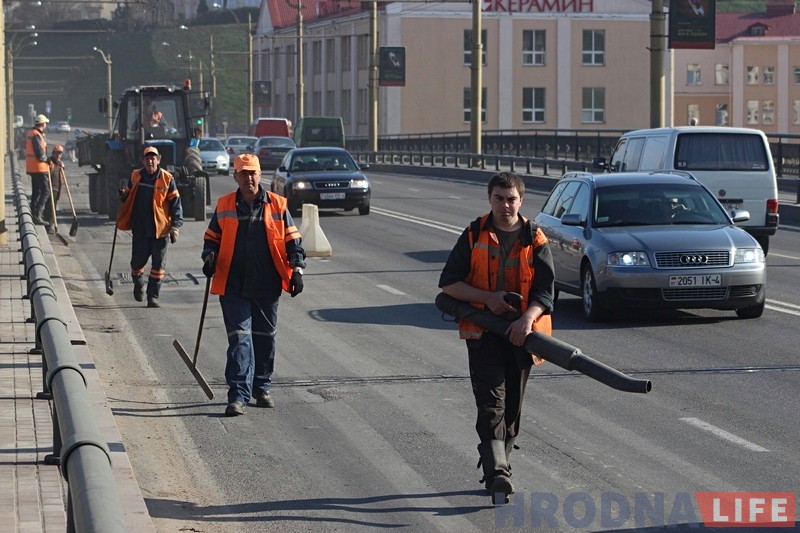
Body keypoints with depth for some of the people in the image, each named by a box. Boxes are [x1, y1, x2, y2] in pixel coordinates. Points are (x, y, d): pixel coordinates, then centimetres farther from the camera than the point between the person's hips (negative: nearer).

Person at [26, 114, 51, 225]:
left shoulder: (32, 134, 14)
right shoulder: (36, 136, -18)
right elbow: (40, 154, -23)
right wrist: (47, 160, -4)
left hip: (32, 168, 10)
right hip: (39, 168, -10)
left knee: (36, 191, 17)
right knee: (45, 191, -11)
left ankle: (33, 214, 21)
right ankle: (37, 215, -16)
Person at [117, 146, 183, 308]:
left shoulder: (167, 179, -3)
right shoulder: (135, 176, 5)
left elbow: (175, 203, 0)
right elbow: (129, 197, 21)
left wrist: (175, 226, -6)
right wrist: (123, 196, -4)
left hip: (160, 228, -2)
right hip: (140, 229, 2)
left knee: (158, 265, -1)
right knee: (138, 261, 10)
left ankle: (153, 297, 7)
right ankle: (138, 284, 40)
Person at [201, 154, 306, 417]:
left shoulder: (277, 206, 2)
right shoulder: (224, 207, 5)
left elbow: (292, 240, 6)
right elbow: (212, 238, 15)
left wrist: (297, 270, -4)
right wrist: (210, 257, -4)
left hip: (267, 287, 1)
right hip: (233, 287, -1)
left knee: (265, 338, 12)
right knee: (239, 338, -8)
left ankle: (262, 388, 27)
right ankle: (238, 395, -11)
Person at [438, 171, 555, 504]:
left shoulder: (535, 241, 3)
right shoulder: (474, 236, 2)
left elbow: (544, 289, -5)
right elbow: (448, 282, 0)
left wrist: (528, 317, -25)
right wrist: (487, 297, -13)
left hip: (520, 334, 2)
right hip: (482, 330, -2)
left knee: (512, 404, 10)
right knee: (491, 401, -14)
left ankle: (496, 464, 26)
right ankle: (498, 474, -25)